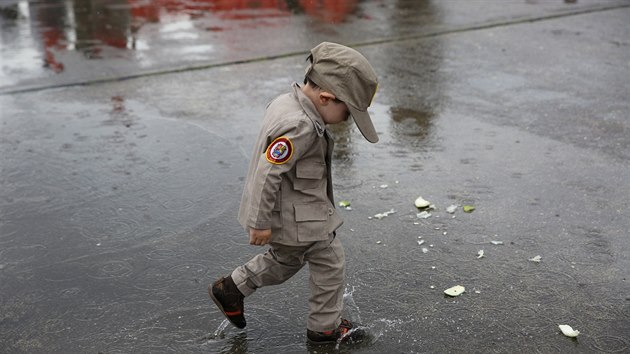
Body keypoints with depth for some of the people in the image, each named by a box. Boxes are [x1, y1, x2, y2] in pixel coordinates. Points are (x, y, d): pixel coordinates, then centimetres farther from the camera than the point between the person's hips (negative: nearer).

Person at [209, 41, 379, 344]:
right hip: (295, 218, -10)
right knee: (329, 262, 8)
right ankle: (324, 327, 24)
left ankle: (230, 289, 37)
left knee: (286, 260, 27)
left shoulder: (287, 103, 2)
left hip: (285, 211, 10)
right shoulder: (300, 126, -29)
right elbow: (267, 172, -30)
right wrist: (260, 222, -22)